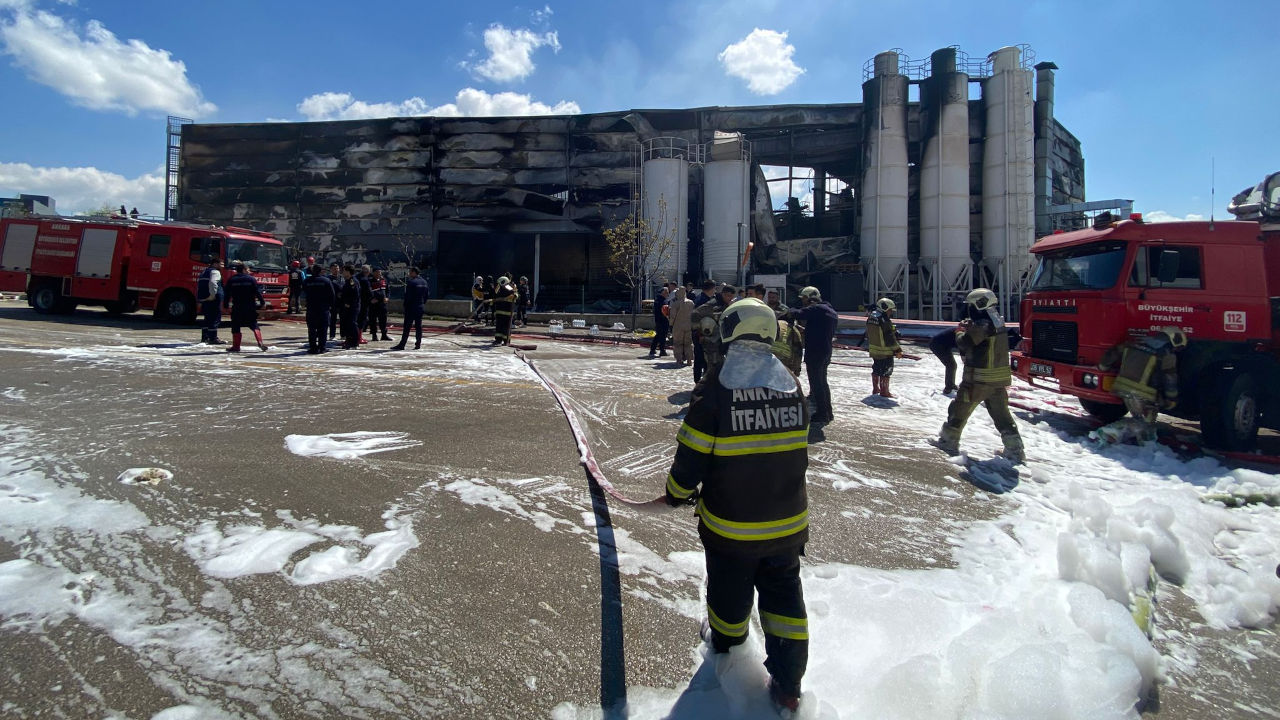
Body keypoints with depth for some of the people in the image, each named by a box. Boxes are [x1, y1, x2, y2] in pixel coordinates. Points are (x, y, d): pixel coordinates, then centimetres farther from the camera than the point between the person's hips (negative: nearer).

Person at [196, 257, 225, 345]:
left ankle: (205, 338, 18)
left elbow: (199, 286, 30)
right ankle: (213, 338, -10)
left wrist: (200, 300, 31)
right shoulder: (215, 272, -8)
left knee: (208, 318, 16)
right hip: (213, 299, -10)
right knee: (215, 318, -8)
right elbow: (213, 282, -28)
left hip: (204, 298, 10)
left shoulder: (204, 272, 24)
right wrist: (212, 295, -25)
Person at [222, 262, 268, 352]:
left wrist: (226, 305, 11)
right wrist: (263, 302, 2)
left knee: (235, 327, 7)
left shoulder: (231, 280, 3)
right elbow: (257, 292, -3)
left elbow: (227, 294, 4)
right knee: (254, 325, 6)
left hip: (236, 308, 0)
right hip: (250, 308, 0)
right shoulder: (251, 279, -1)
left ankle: (236, 346, 7)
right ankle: (260, 342, -10)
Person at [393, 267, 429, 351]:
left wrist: (405, 305, -4)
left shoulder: (411, 282, -14)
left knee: (407, 326, -4)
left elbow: (407, 295, -16)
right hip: (421, 307, 7)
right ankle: (418, 343, 9)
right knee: (418, 326, 9)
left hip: (411, 307, -7)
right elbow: (427, 294, 13)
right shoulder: (424, 282, 9)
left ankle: (402, 345, -3)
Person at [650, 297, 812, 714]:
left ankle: (725, 641, 47)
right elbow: (797, 453, 9)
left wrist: (677, 494, 4)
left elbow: (692, 456, -15)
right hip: (787, 523, 3)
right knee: (783, 593, 18)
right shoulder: (792, 386, -3)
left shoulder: (715, 388, -19)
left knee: (730, 589, 21)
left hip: (729, 525, -3)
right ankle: (787, 686, 23)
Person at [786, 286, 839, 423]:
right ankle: (828, 411, 25)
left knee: (816, 382, -3)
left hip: (815, 352, -10)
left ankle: (822, 413, -1)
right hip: (826, 351, 10)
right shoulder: (830, 310, 17)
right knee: (822, 381, 19)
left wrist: (791, 312, -3)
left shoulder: (816, 308, -13)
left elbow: (798, 314, -26)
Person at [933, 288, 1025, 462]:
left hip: (978, 379, -8)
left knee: (959, 409, 7)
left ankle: (949, 442, 15)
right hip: (999, 380, 8)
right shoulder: (998, 323, 11)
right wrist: (969, 328, 10)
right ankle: (1015, 450, 14)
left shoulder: (981, 325, -19)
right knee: (1002, 415, 14)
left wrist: (960, 330, 0)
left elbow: (963, 343, -17)